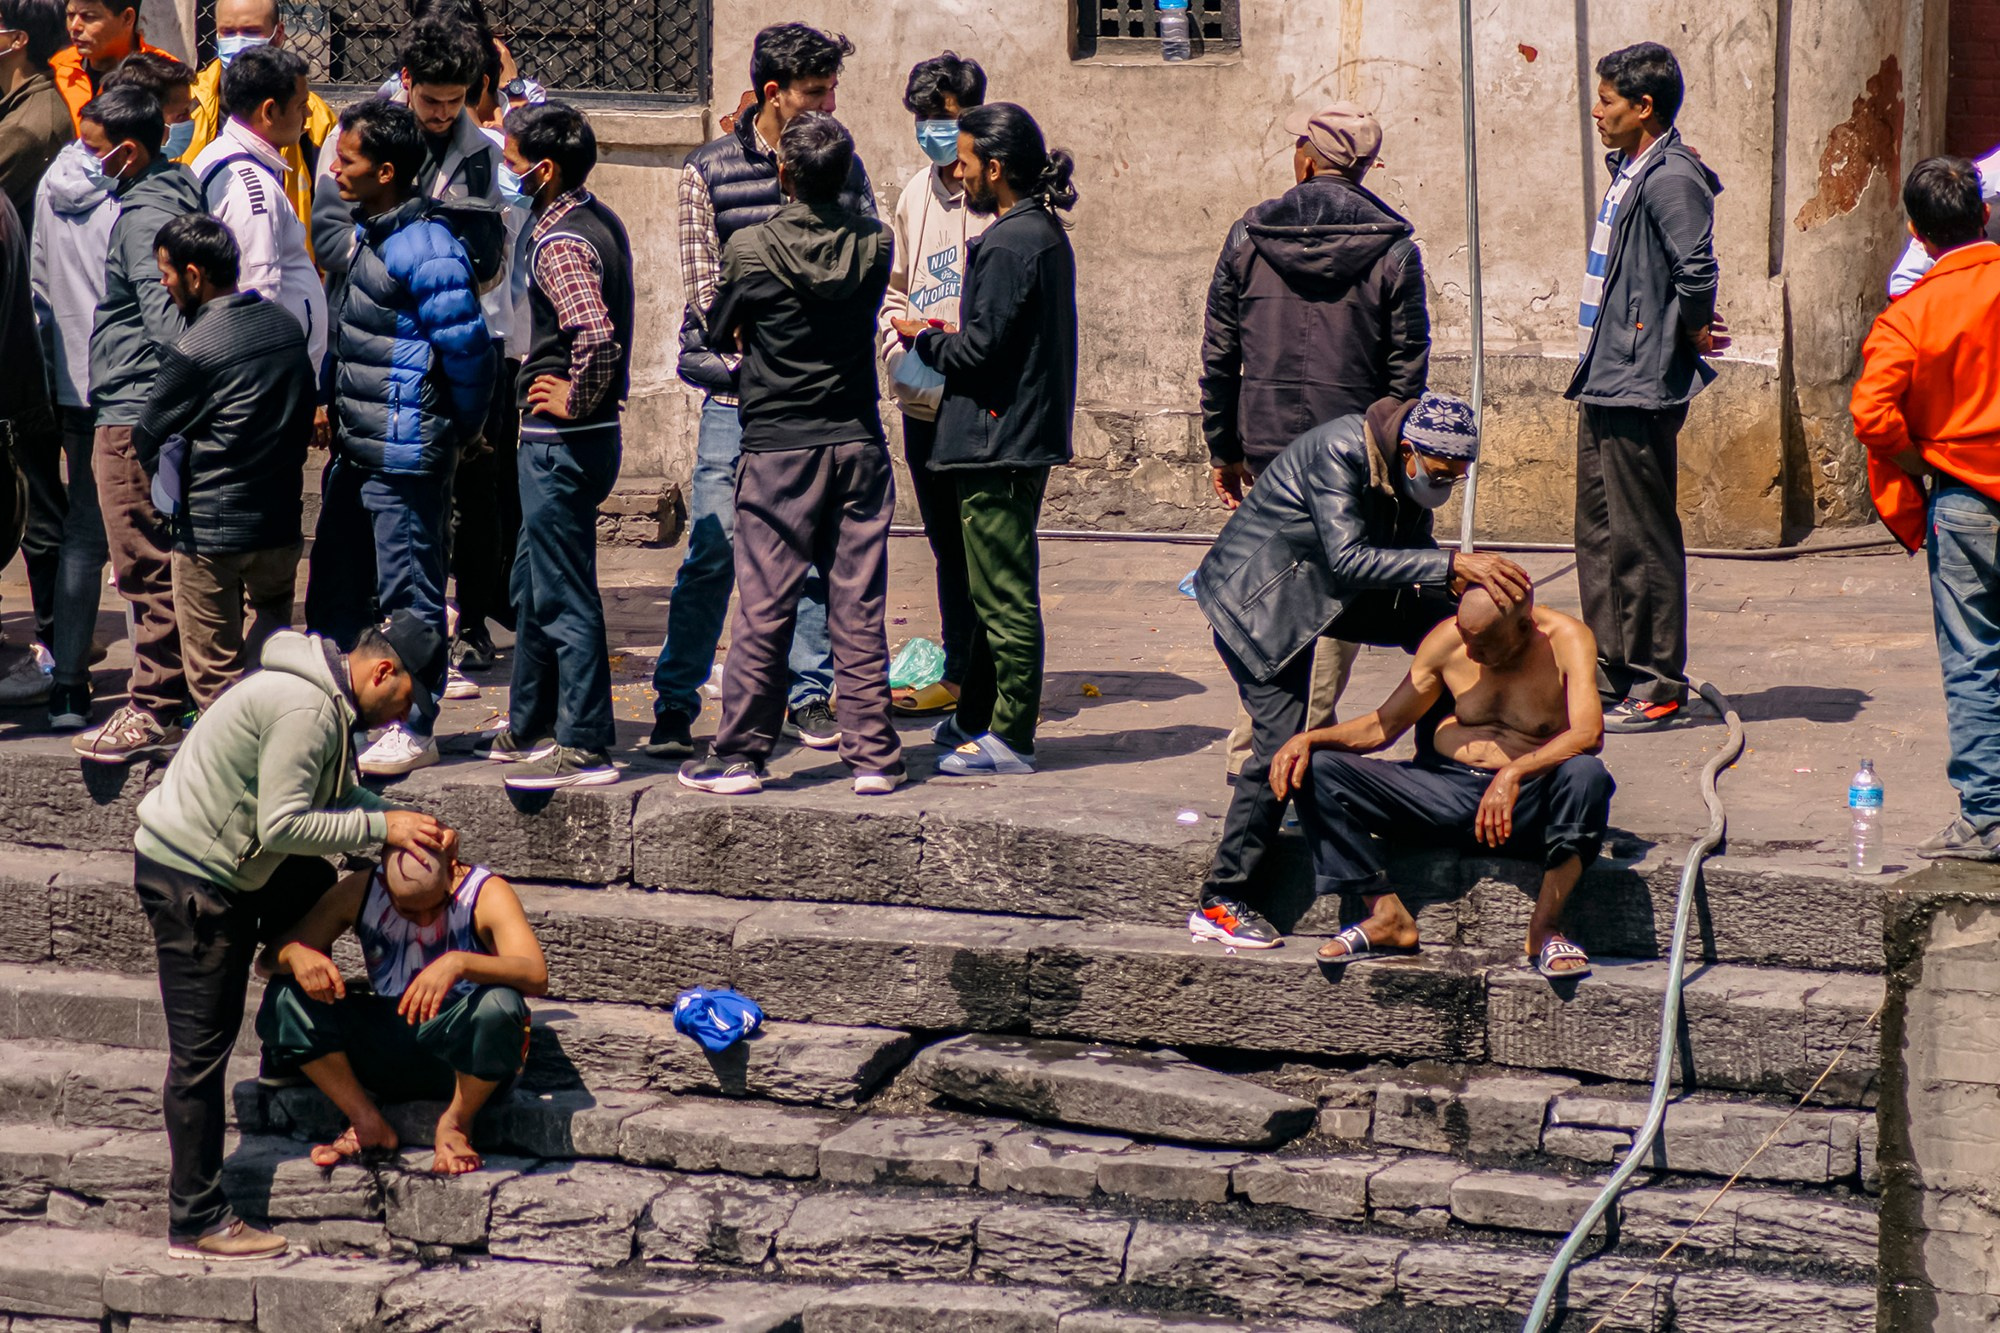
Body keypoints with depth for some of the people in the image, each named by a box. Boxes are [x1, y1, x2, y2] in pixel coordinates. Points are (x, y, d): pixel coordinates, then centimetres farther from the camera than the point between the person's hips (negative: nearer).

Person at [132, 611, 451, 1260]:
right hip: (189, 879, -10)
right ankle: (197, 1221, -2)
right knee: (202, 1049, -6)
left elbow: (341, 796, 13)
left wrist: (413, 825, -1)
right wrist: (383, 826, -20)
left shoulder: (333, 706, 8)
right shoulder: (304, 709, -24)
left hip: (226, 867, 10)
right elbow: (283, 825, -27)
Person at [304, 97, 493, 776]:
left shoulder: (425, 249, -19)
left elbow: (466, 346, -19)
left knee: (409, 594, -1)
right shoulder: (369, 235, 11)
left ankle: (414, 730, 6)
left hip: (405, 458, -10)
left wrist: (464, 431, -7)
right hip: (355, 452, 10)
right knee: (333, 590, 16)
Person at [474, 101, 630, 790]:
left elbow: (596, 335, -34)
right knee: (534, 586, 19)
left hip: (563, 442, -10)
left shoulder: (560, 244, -20)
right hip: (574, 438, 10)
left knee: (564, 596, -5)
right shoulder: (600, 221, 11)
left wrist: (575, 399, -19)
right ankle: (530, 728, 28)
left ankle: (584, 747, -2)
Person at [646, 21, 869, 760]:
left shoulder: (844, 168, 8)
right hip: (738, 393, -3)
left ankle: (809, 698, 18)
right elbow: (710, 294, -4)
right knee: (712, 554, -4)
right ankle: (674, 705, 5)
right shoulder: (708, 172, -1)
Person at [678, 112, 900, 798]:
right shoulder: (874, 245, -3)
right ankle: (873, 754, 7)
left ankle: (740, 754, 7)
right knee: (859, 608, 6)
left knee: (763, 609, 2)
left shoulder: (752, 250, -12)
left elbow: (718, 332, 2)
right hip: (859, 442, 3)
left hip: (779, 448, -3)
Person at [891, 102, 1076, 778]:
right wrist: (946, 337, 14)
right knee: (996, 590, 18)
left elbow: (981, 350, -20)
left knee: (1005, 596, -5)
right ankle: (976, 719, 27)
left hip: (999, 440, -10)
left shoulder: (1011, 245, -18)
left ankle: (1010, 740, -1)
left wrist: (922, 339, -3)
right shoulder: (1047, 234, 13)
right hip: (1025, 436, 11)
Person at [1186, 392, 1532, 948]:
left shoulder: (1407, 469, -3)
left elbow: (1414, 555, 9)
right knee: (1281, 742, -16)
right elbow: (1348, 560, -37)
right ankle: (1221, 903, -8)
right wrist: (1453, 565, -42)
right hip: (1257, 595, -8)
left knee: (1443, 622, -5)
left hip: (1323, 590, 8)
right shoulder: (1340, 453, -28)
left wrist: (1470, 580, -13)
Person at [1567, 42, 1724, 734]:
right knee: (1599, 535, 15)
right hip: (1605, 386, 10)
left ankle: (1657, 686, 1)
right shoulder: (1628, 173, 14)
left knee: (1642, 541, -5)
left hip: (1642, 388, -10)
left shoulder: (1670, 179, -17)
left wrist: (1693, 332, -12)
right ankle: (1608, 673, 23)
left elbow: (1696, 268, -28)